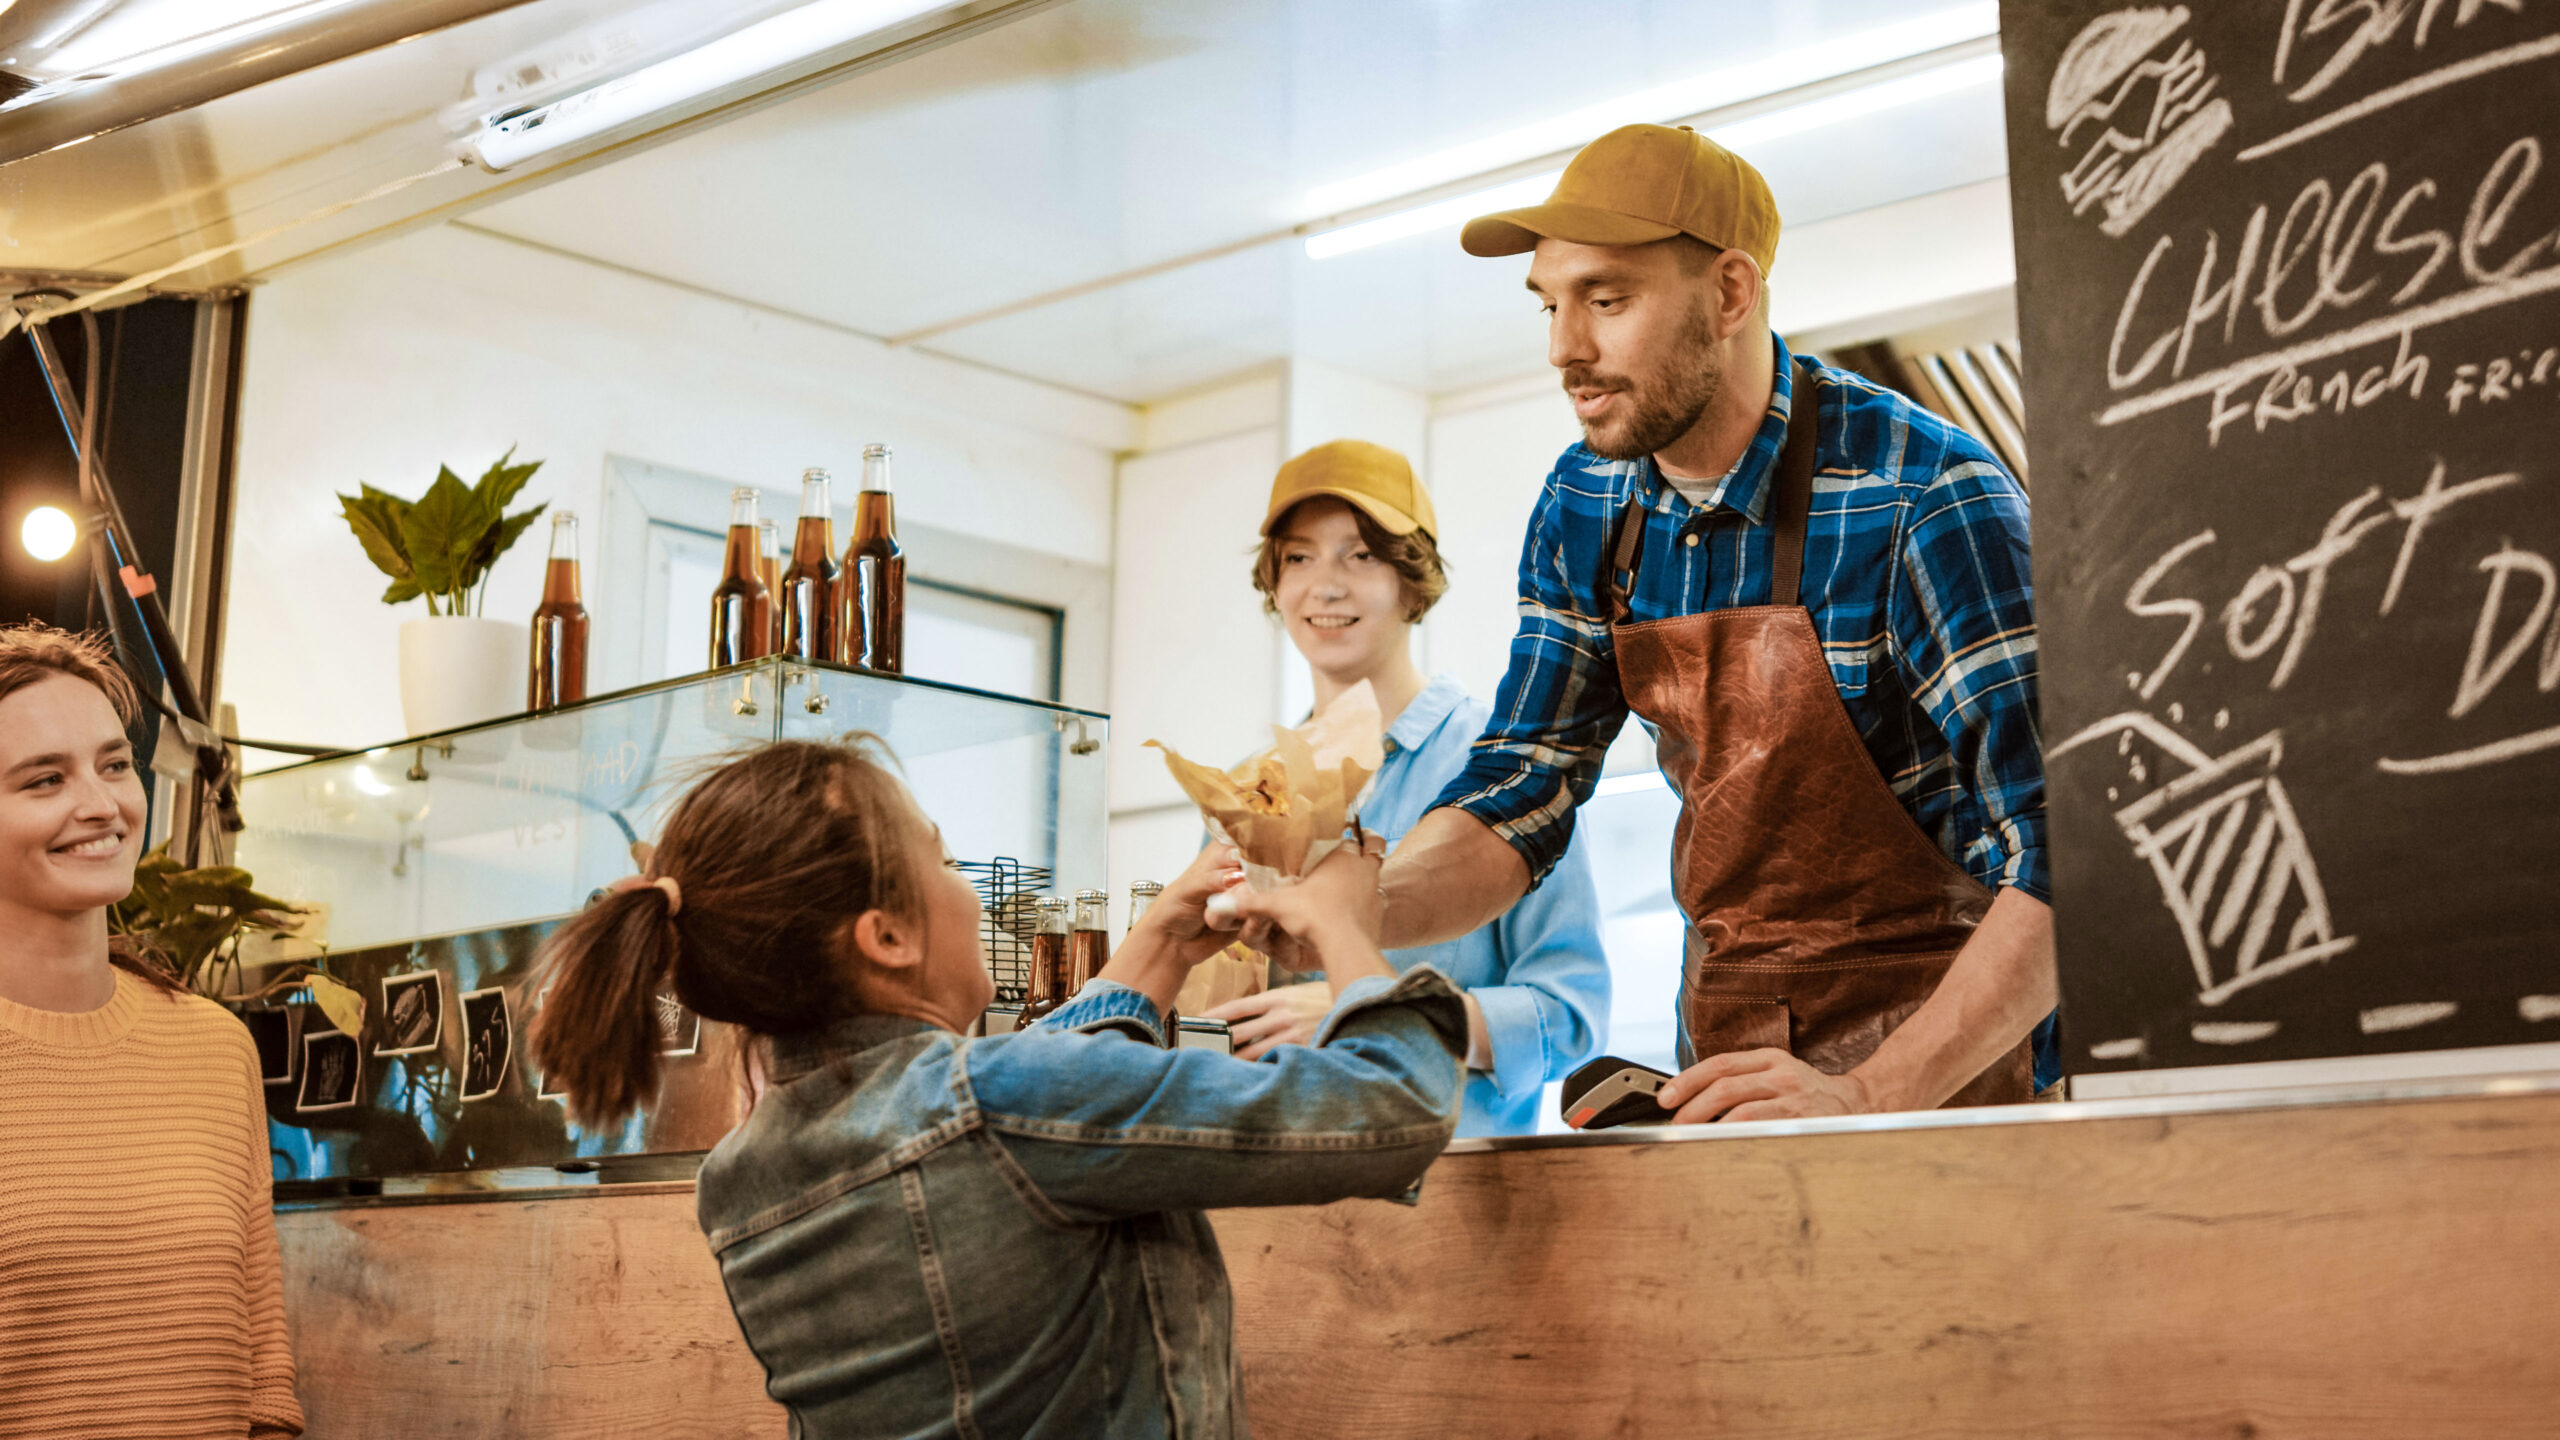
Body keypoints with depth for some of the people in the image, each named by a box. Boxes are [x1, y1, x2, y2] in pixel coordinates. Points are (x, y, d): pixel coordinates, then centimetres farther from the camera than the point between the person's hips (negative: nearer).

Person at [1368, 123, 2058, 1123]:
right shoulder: (1584, 510, 2)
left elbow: (2070, 856, -22)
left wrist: (1874, 1094, -31)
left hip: (1950, 1050, -5)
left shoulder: (1929, 502, -18)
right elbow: (1518, 799, 6)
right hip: (1729, 1057, 5)